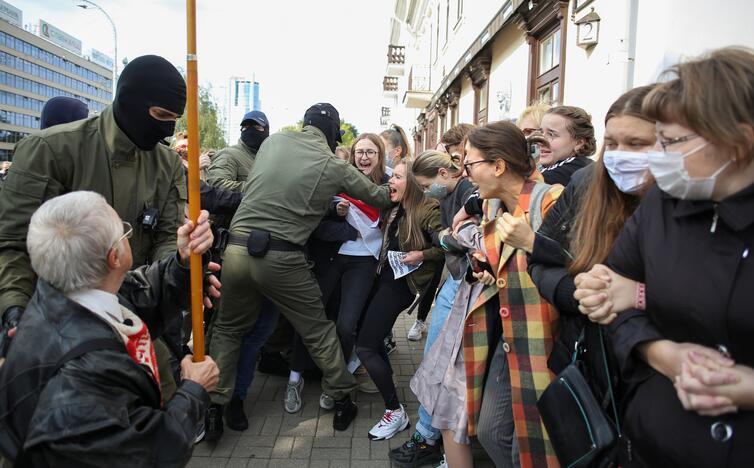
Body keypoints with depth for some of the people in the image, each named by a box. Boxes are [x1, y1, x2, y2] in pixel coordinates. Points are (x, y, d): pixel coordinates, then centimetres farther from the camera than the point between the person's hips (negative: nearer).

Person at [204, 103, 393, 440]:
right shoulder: (334, 166, 0)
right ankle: (342, 401, 28)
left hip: (237, 247, 3)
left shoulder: (273, 141, 8)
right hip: (281, 257, -3)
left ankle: (213, 408, 25)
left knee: (228, 328, 23)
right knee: (318, 330, 16)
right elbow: (379, 198, 11)